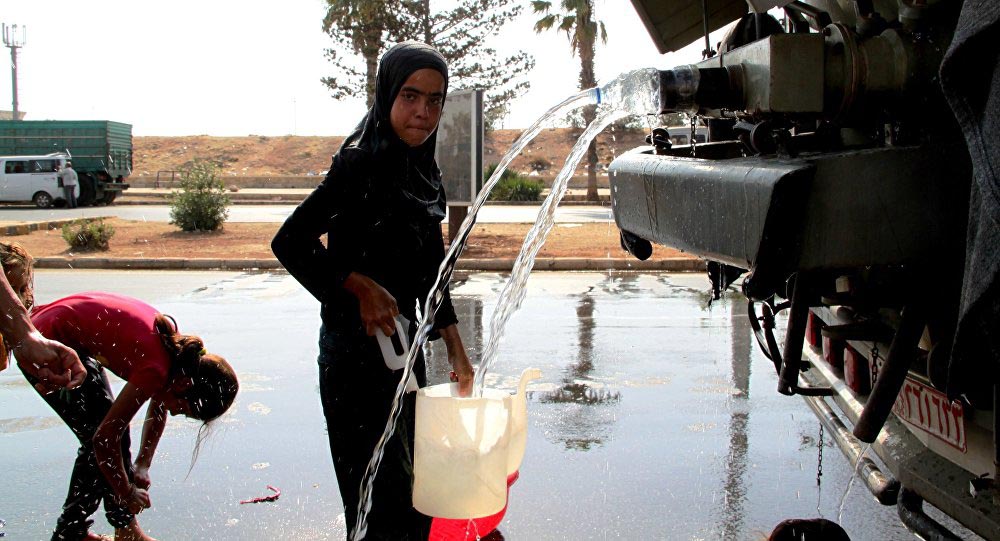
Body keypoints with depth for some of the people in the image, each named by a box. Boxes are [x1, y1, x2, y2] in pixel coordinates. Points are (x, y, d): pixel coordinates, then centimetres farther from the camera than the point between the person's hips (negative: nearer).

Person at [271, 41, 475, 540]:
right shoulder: (362, 162, -16)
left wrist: (456, 351, 12)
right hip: (358, 353, -8)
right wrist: (362, 286, -18)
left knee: (411, 493, 18)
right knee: (383, 498, -1)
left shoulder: (422, 171, 9)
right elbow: (289, 242, -18)